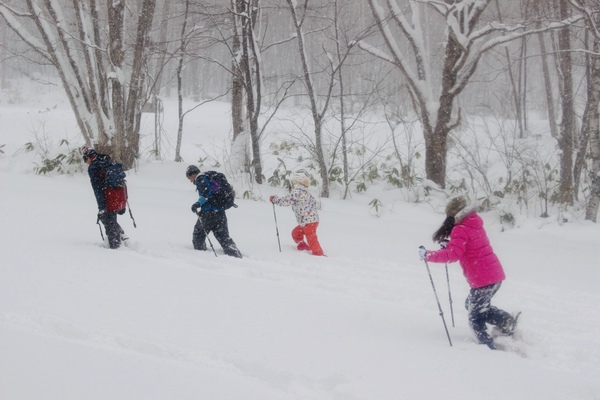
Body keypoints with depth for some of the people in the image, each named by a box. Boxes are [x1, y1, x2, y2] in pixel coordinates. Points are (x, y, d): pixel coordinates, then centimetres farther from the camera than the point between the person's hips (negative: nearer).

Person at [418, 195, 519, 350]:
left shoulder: (460, 230, -13)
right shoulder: (475, 225, 14)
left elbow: (453, 255, -25)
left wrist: (427, 255, -21)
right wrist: (449, 245, 14)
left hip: (482, 280, -9)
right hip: (496, 275, 9)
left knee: (475, 319, 5)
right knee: (471, 305, 26)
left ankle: (489, 348, 3)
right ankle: (507, 322, 16)